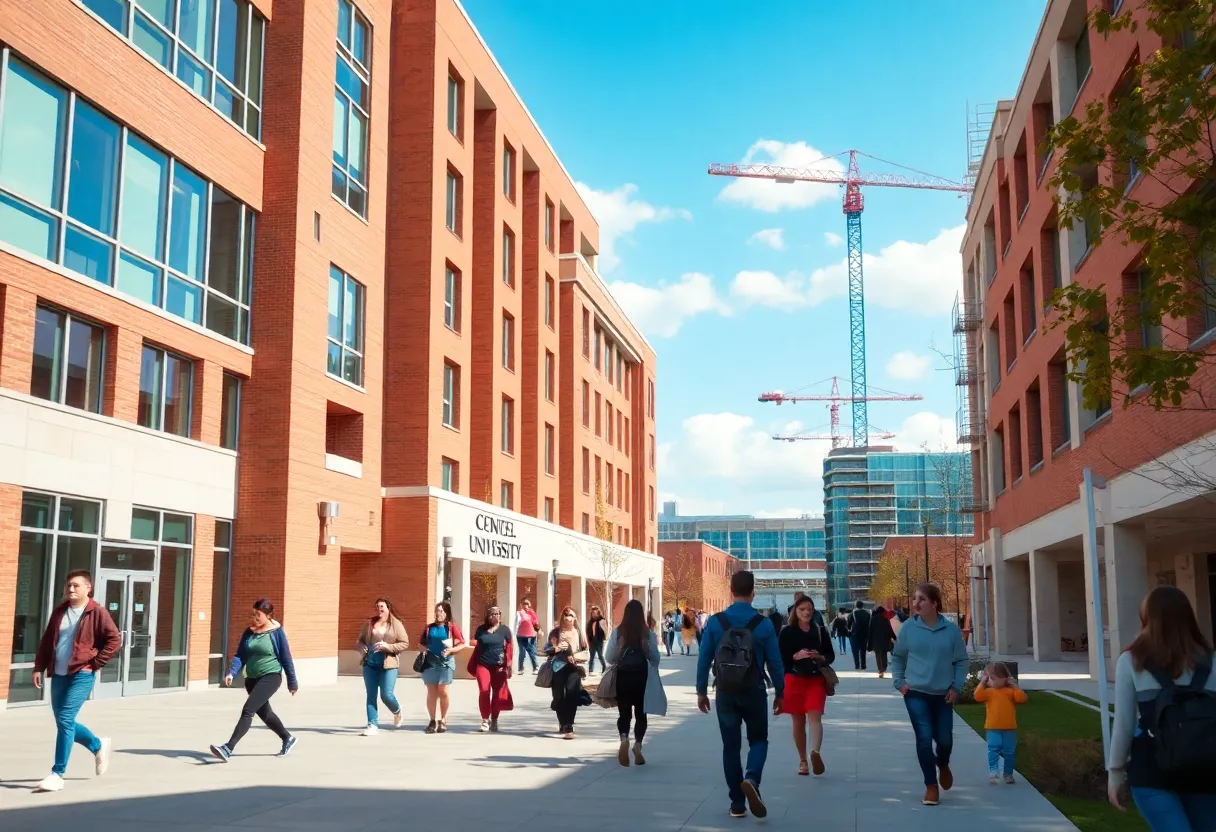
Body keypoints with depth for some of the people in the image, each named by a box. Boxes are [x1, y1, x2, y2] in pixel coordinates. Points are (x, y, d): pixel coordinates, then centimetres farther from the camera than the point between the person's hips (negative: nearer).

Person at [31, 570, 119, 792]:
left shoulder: (97, 612, -9)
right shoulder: (59, 611, 10)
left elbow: (114, 640, -10)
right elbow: (47, 641, 15)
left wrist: (95, 663, -12)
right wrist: (39, 667, 7)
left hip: (81, 675, -7)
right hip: (58, 675, 7)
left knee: (65, 720, -14)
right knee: (64, 722, 12)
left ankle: (57, 774, -7)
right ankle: (98, 746, 37)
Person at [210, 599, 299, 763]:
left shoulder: (277, 632, -10)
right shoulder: (249, 632, 4)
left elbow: (286, 658, -5)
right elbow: (240, 655, 3)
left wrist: (292, 682, 0)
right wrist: (231, 672, -15)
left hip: (270, 677, -7)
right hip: (252, 678, 7)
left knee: (247, 710, -19)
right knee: (264, 713, 19)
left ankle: (228, 749, -23)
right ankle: (288, 739, 40)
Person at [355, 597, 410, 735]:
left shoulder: (396, 624, -2)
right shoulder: (369, 623, 9)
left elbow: (405, 644, -5)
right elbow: (360, 640, 17)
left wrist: (387, 646, -18)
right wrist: (362, 647, -6)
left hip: (388, 664, -4)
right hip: (370, 664, 4)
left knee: (386, 695, -5)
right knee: (371, 695, 2)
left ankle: (397, 711, 26)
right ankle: (372, 725, 7)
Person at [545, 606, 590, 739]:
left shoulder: (579, 633, 7)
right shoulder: (556, 632, 5)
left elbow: (586, 652, 8)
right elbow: (546, 650, 5)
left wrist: (576, 657, -11)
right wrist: (556, 648, -15)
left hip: (574, 668, -1)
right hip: (558, 667, 1)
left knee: (571, 693, -21)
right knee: (559, 697, 6)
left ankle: (568, 727, -20)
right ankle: (562, 723, 32)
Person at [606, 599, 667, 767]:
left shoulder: (617, 632, -6)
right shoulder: (648, 633, -5)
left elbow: (610, 658, -5)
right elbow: (655, 658, 1)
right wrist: (652, 671, 22)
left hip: (623, 676, 0)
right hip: (642, 676, 0)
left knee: (624, 712, 7)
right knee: (640, 713, 14)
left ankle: (624, 739, -20)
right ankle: (637, 744, 0)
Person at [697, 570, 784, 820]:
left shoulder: (715, 622, -5)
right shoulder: (763, 624, -7)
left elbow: (704, 659, -2)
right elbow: (774, 662, -3)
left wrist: (701, 690, 8)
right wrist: (779, 693, 8)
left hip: (725, 692, 1)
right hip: (754, 692, -1)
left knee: (730, 745, 11)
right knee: (758, 739, 16)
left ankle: (737, 804, 12)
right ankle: (751, 779, -13)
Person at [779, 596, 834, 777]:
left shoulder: (820, 630, 4)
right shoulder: (787, 632, -1)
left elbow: (831, 655, 8)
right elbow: (779, 658, -4)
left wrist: (821, 658, -13)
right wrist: (796, 656, -19)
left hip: (816, 680, 0)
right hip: (794, 680, 0)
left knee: (815, 716, -19)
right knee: (798, 721, 8)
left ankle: (815, 752, -39)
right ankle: (803, 760, 19)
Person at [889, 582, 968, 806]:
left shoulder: (951, 629, -6)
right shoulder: (908, 627, -5)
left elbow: (961, 661, 2)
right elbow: (897, 657, 7)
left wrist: (956, 687, -6)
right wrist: (899, 682, -2)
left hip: (943, 695, 1)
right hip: (916, 693, -1)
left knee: (944, 738, 9)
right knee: (924, 738, -5)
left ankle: (943, 766, 43)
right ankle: (931, 786, 7)